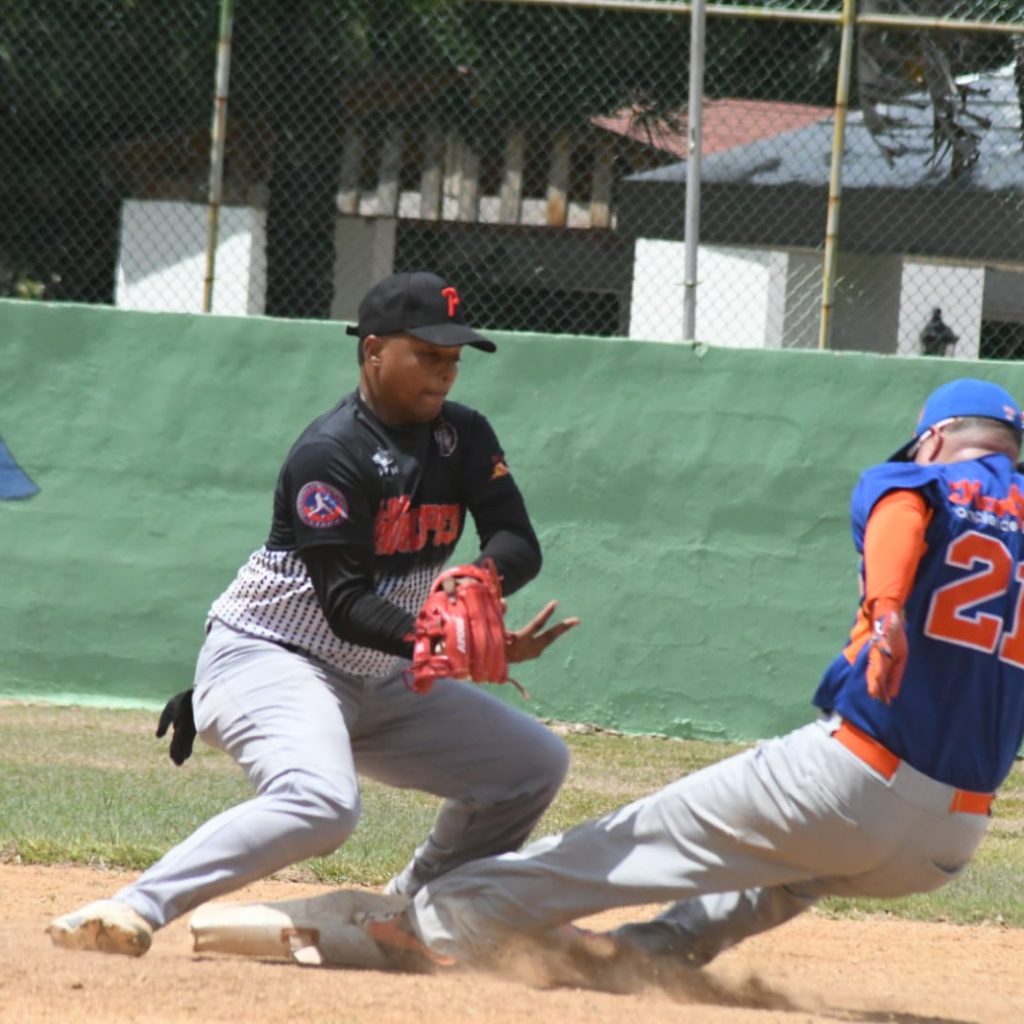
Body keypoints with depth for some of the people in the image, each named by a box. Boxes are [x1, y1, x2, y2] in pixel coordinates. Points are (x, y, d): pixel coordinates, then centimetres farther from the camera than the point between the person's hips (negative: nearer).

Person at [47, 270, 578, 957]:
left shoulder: (464, 438, 2)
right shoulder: (332, 455, -21)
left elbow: (520, 545, -6)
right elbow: (346, 608, -27)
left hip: (377, 681, 8)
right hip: (266, 660, -8)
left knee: (537, 763, 8)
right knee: (322, 803, -36)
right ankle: (134, 910, -38)